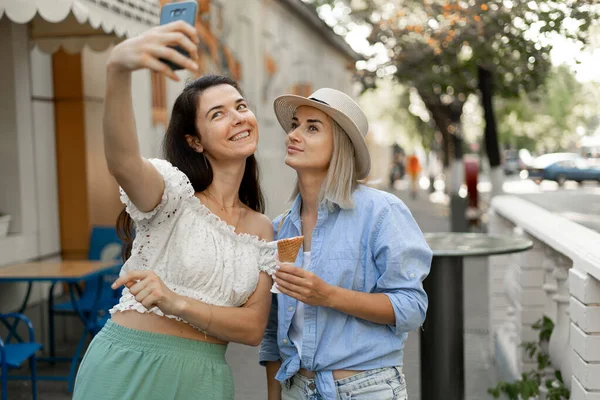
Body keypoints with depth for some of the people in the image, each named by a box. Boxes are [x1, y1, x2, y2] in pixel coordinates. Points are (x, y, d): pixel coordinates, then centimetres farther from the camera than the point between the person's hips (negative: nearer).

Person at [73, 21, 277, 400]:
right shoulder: (175, 191, -8)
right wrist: (118, 67, -50)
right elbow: (123, 162, -32)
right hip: (128, 367, -4)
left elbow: (254, 328, -2)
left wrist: (176, 303, -19)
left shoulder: (262, 230, 7)